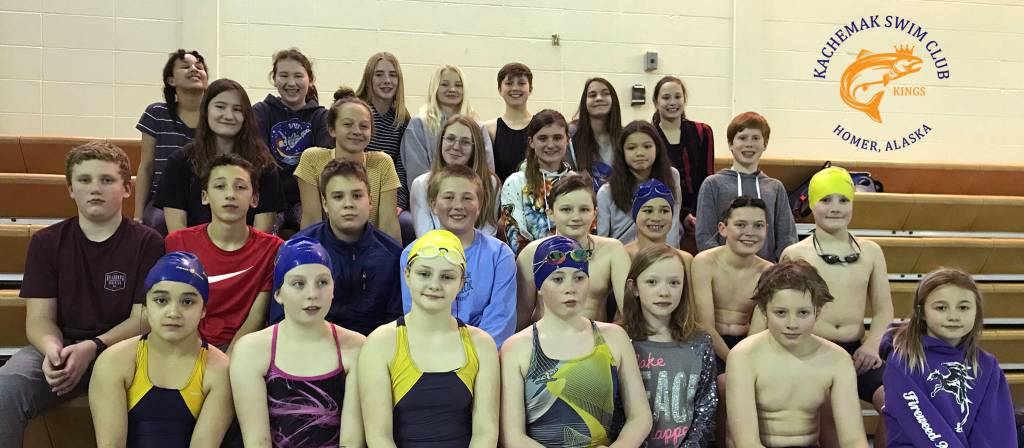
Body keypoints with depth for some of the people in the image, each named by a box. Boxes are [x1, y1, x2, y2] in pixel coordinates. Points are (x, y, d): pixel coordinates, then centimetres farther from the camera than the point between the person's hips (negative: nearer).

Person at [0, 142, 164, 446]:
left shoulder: (147, 243, -2)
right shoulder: (46, 242, 7)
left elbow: (143, 318, -5)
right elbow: (39, 317, 2)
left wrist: (92, 348, -22)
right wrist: (52, 349, -21)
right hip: (60, 348, 3)